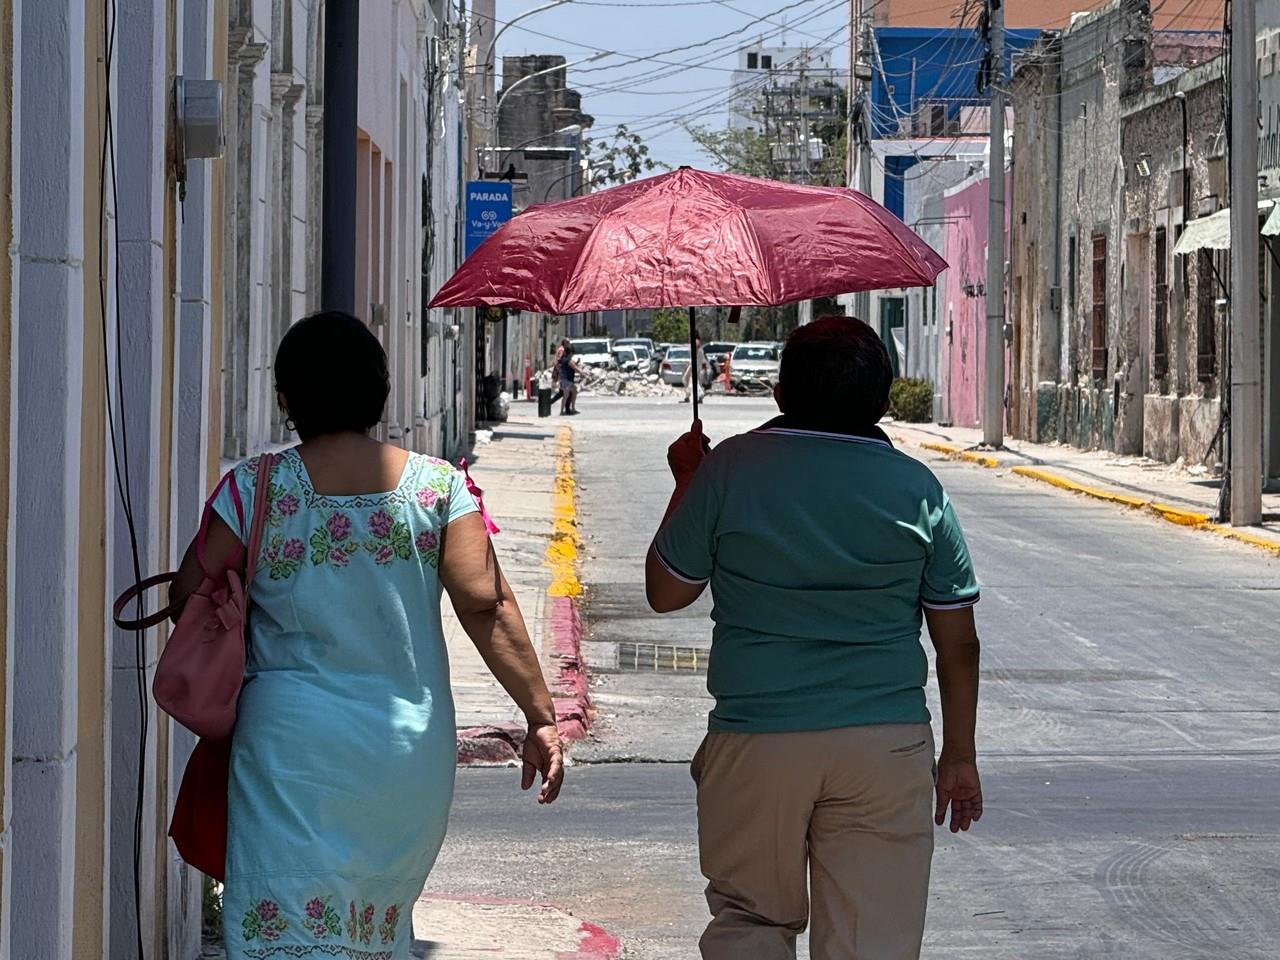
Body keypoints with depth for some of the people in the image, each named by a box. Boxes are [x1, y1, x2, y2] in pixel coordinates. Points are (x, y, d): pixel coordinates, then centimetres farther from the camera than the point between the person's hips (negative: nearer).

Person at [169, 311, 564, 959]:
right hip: (412, 750, 3)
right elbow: (485, 603, -7)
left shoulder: (255, 489, -4)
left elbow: (191, 598, -1)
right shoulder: (439, 486, -1)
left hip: (293, 741, -3)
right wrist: (540, 715, -4)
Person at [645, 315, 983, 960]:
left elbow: (665, 593, 7)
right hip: (887, 746, 1)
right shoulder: (917, 489, 0)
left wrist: (686, 481, 19)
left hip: (755, 743, -1)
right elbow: (958, 642, 4)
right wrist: (959, 756, 14)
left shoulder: (729, 470, -5)